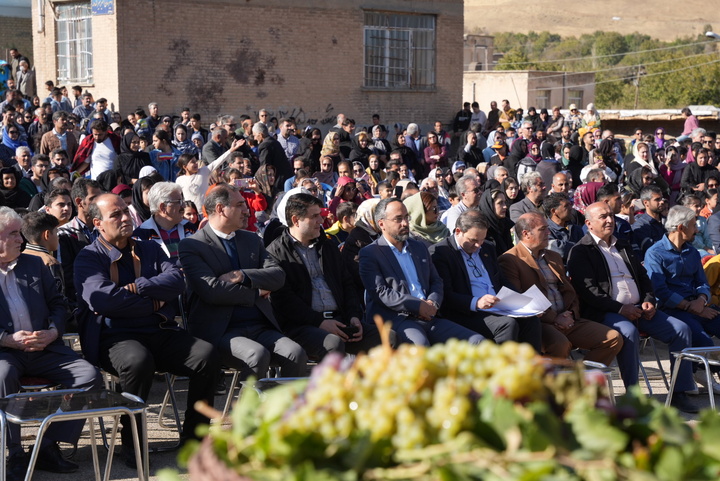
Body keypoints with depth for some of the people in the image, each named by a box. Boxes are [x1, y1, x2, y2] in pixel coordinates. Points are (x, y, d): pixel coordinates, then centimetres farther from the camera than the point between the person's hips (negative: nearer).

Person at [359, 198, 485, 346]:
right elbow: (380, 292, -9)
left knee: (478, 342, -11)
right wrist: (418, 306, -13)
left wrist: (433, 303, 0)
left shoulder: (419, 248, 23)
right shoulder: (370, 253, 2)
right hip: (395, 319, -6)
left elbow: (436, 281, 23)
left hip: (428, 316, 6)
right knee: (419, 344, -40)